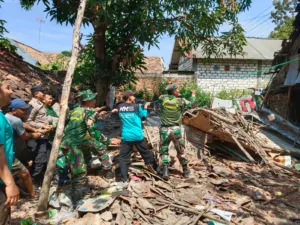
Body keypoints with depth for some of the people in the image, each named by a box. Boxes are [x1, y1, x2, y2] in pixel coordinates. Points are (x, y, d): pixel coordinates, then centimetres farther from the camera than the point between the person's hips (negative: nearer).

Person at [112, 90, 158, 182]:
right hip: (138, 136, -1)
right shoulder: (137, 106, -8)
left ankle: (124, 178, 3)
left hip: (126, 136, 1)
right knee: (146, 153, 17)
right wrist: (145, 107, 19)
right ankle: (156, 169, 28)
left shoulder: (120, 107, 1)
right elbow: (143, 115, 7)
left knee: (124, 157, 7)